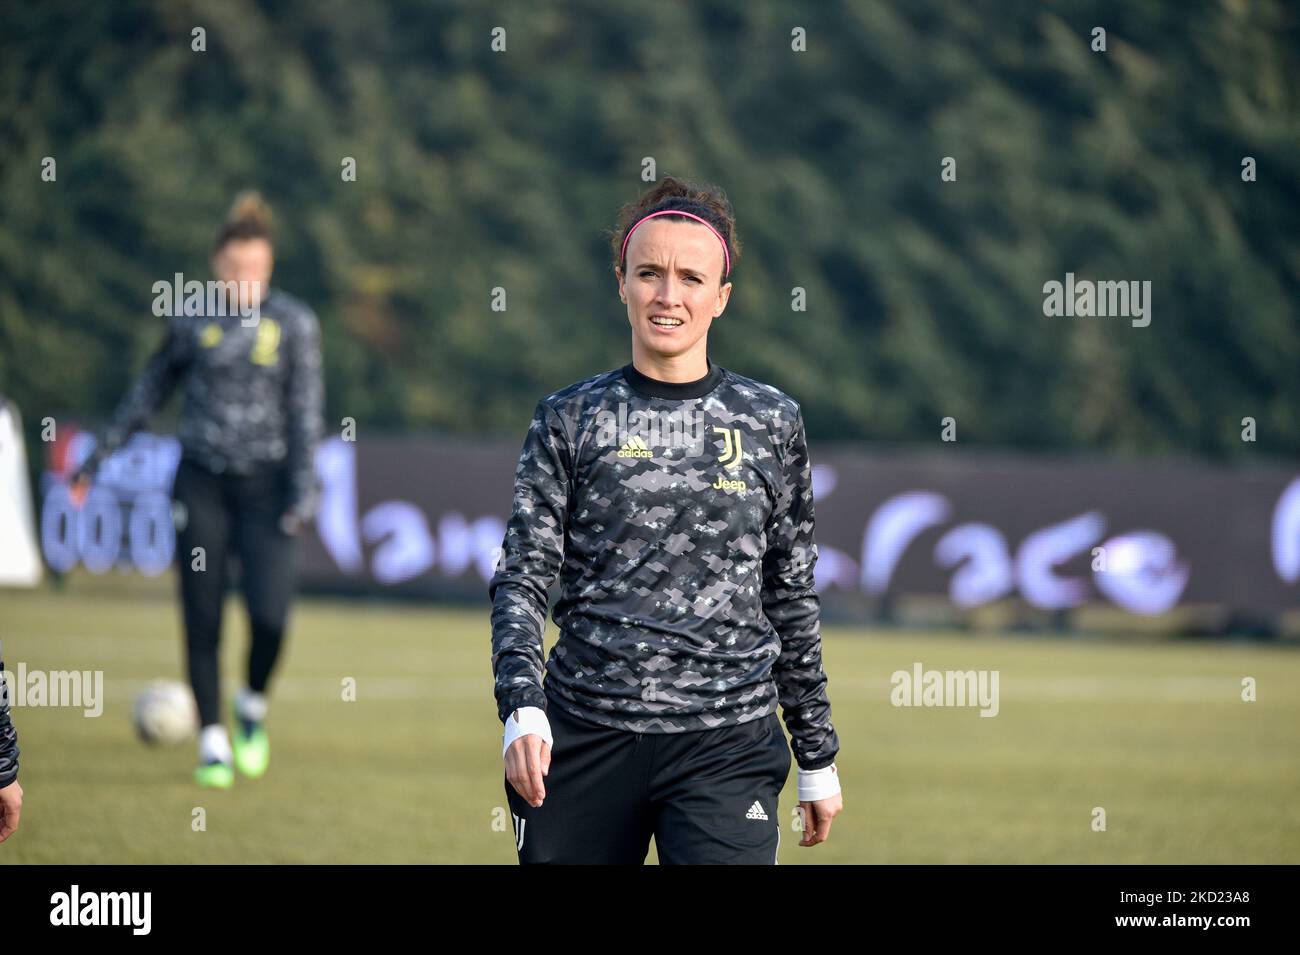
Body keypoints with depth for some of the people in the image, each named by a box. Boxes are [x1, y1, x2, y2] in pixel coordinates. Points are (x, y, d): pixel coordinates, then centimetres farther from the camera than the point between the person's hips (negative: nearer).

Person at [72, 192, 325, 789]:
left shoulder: (295, 324, -1)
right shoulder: (193, 323, 3)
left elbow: (305, 410, 0)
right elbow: (149, 392, 14)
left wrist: (302, 493, -7)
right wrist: (99, 457, 13)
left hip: (264, 483, -2)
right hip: (202, 482, 2)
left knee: (269, 614, -16)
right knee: (201, 621, -3)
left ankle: (252, 708, 13)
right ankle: (213, 746, 7)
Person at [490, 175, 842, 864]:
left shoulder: (771, 423, 8)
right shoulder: (570, 419, 5)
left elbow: (792, 599, 13)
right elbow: (521, 577, 1)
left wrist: (818, 757, 14)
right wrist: (522, 708, -16)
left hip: (726, 747, -1)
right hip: (585, 741, 1)